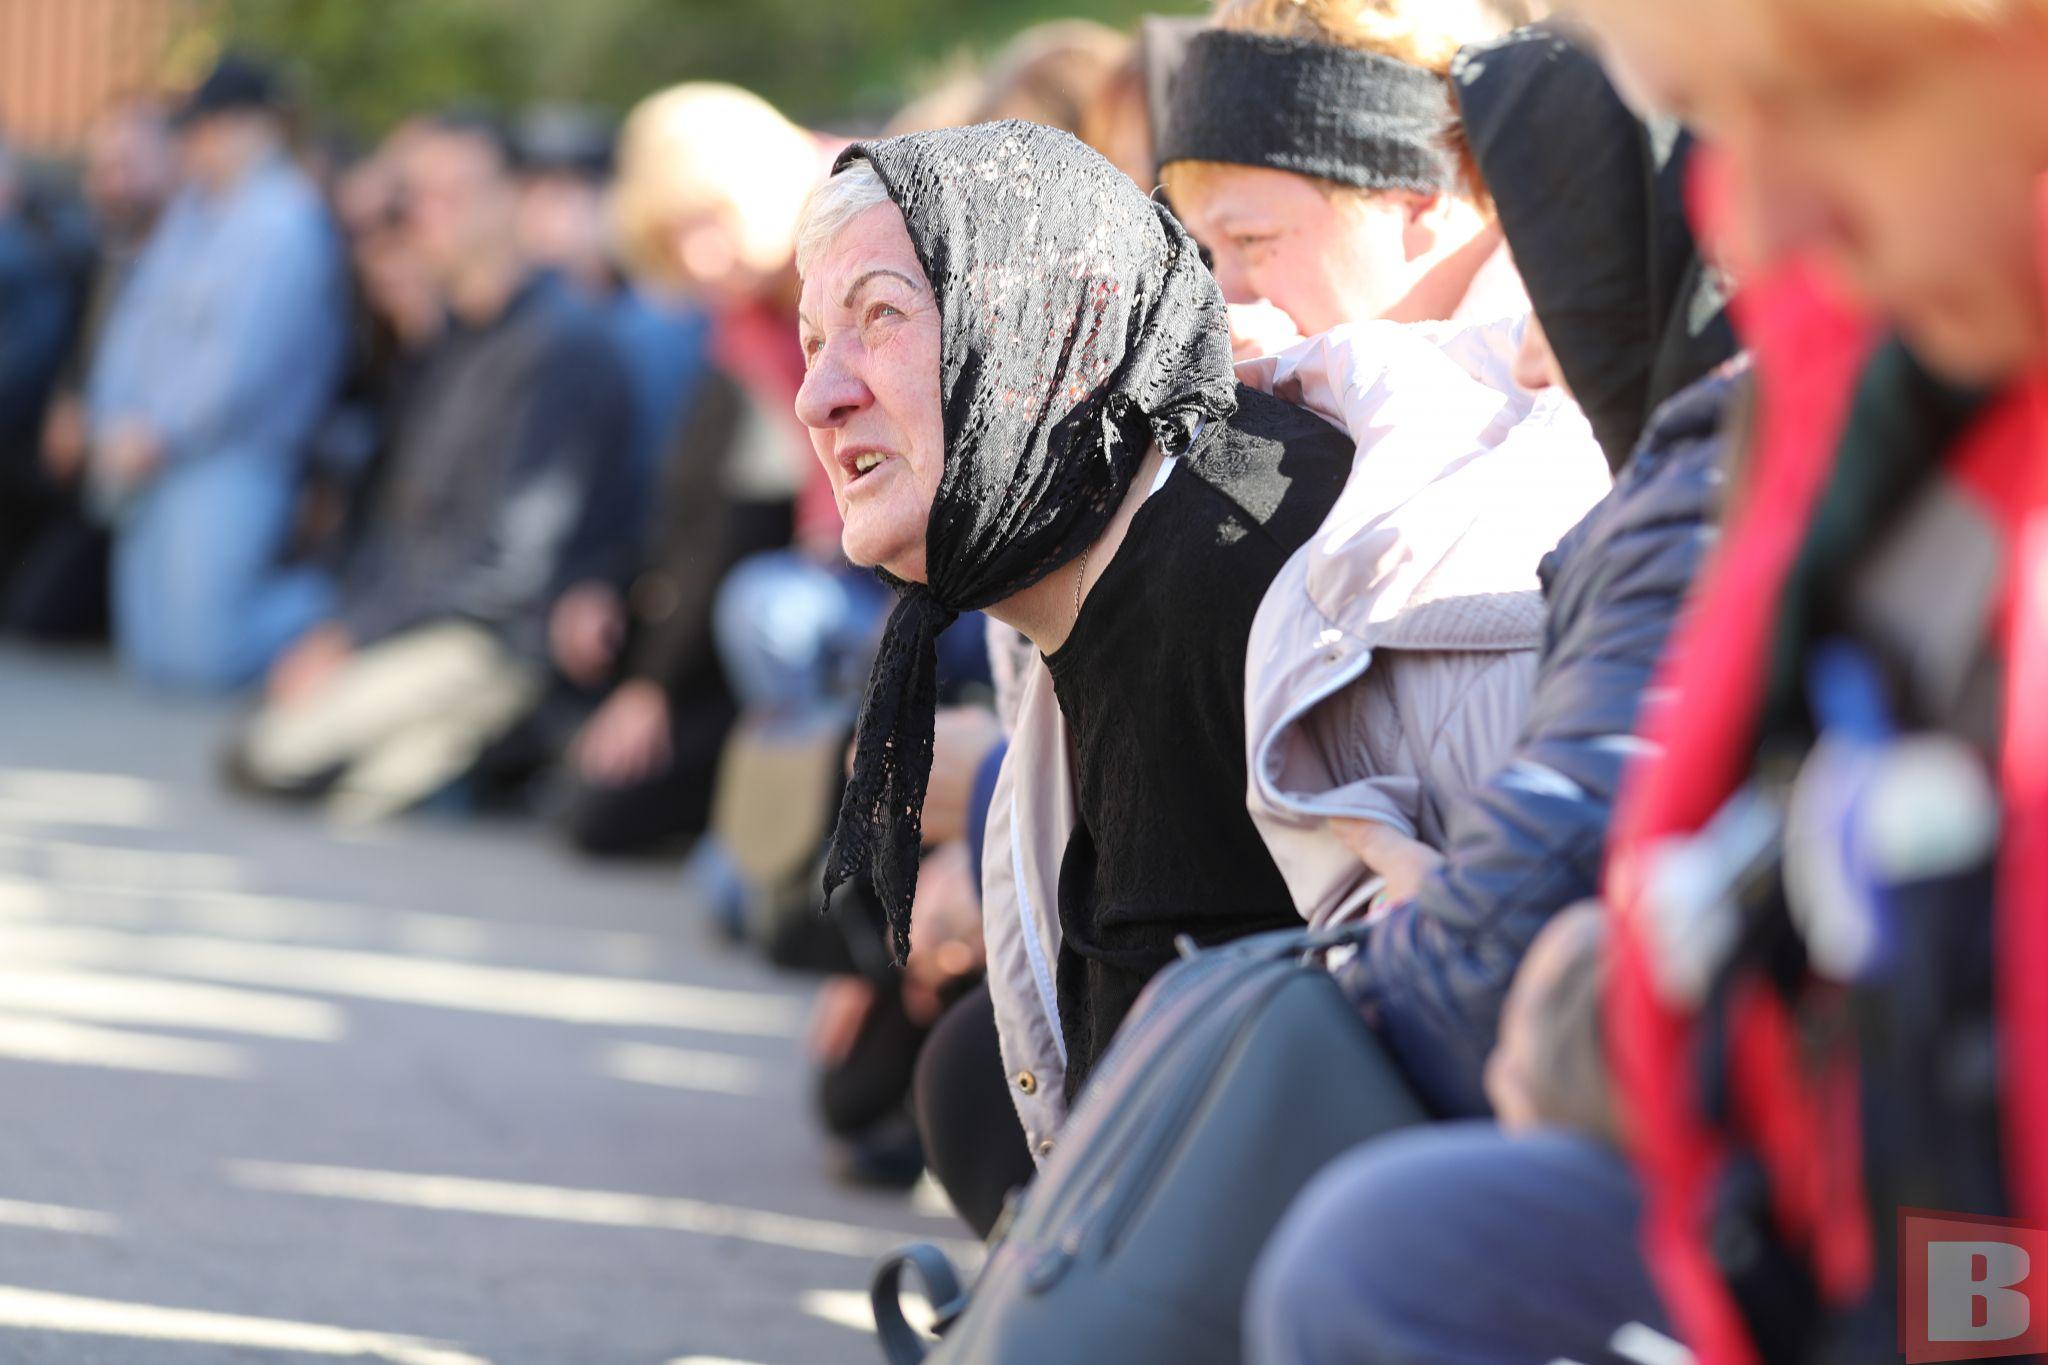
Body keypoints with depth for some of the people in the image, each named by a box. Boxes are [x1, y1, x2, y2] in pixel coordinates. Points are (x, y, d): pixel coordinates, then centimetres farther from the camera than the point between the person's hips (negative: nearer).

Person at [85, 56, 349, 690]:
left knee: (200, 656, -14)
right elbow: (136, 320, 15)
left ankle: (330, 610, 7)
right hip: (150, 463, 8)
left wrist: (157, 436, -13)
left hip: (230, 464, -8)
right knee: (151, 655, 7)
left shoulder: (284, 221, -12)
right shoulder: (192, 208, 13)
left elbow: (245, 363, -18)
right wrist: (114, 422, 1)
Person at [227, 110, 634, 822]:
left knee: (269, 752, -18)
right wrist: (341, 623, 0)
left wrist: (353, 640, -17)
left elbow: (520, 558, -20)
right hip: (414, 620, 9)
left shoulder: (562, 344, -16)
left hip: (493, 643, -9)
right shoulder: (454, 336, 14)